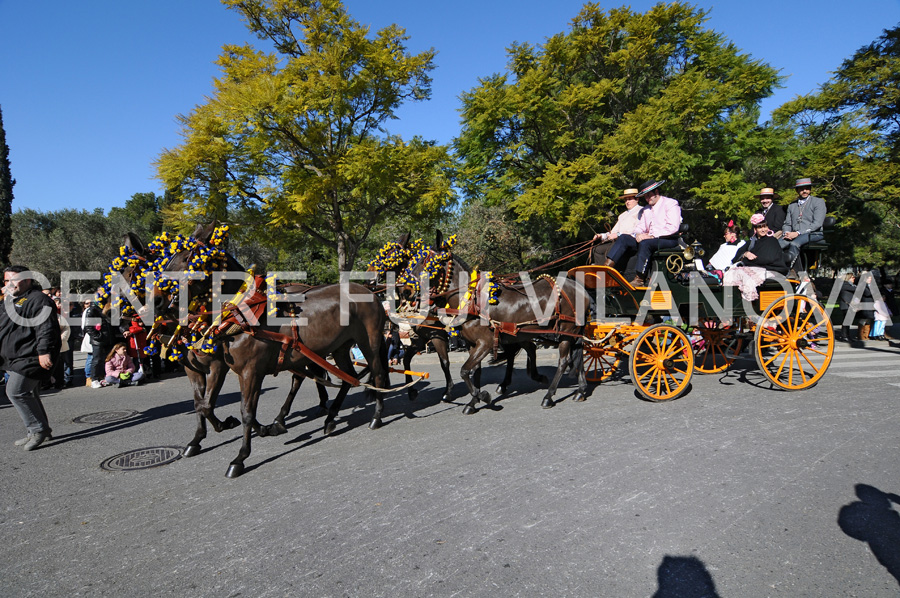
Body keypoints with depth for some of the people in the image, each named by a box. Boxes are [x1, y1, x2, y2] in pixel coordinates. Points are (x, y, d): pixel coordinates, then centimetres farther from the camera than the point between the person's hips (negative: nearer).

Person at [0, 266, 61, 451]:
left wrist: (44, 351, -28)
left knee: (16, 391, -15)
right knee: (28, 395, 13)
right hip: (16, 358, 10)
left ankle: (39, 430, -6)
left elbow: (46, 328, -21)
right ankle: (37, 433, 21)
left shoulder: (38, 300, -12)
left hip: (30, 357, -10)